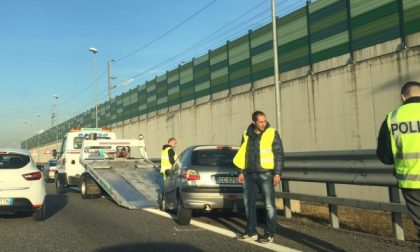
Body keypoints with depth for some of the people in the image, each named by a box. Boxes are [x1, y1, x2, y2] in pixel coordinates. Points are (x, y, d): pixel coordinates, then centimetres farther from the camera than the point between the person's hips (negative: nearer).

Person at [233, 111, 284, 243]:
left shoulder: (272, 133, -5)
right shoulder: (247, 134, 7)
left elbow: (279, 155, -6)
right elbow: (243, 154, 15)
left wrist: (277, 174, -12)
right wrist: (242, 172, 11)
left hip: (266, 174, -5)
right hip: (250, 174, 5)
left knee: (269, 204, 0)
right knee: (249, 203, 9)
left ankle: (269, 234, 9)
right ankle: (251, 232, 20)